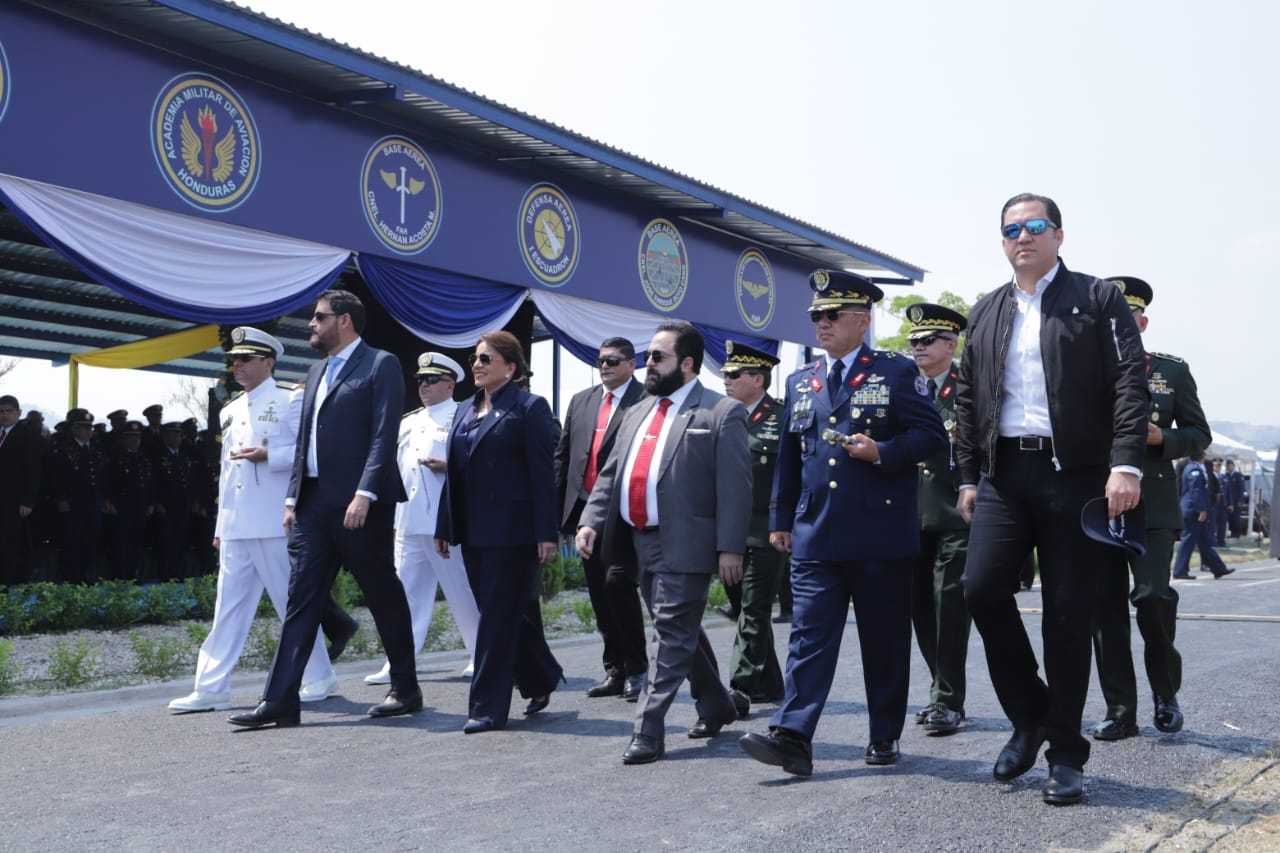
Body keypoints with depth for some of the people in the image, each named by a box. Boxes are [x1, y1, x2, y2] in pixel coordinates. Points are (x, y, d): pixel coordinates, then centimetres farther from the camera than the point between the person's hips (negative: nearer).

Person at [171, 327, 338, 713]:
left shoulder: (291, 399, -2)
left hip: (275, 524, -7)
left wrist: (267, 456, -20)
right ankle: (212, 688, 7)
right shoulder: (231, 410, 19)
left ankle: (319, 678, 13)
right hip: (236, 527, 7)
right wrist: (221, 526, 20)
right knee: (229, 606, 6)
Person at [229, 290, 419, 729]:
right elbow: (304, 441, 20)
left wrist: (364, 494, -21)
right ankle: (280, 700, 2)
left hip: (361, 504, -7)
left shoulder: (380, 364, -4)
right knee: (301, 599, 2)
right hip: (314, 503, 7)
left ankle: (406, 689, 17)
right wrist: (292, 497, 13)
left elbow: (384, 436, -13)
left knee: (384, 597, 4)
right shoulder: (317, 371, 20)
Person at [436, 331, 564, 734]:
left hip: (511, 530, -7)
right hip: (473, 531, 7)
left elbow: (543, 473, -9)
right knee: (506, 613, 12)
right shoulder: (465, 410, 16)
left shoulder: (529, 408, -5)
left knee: (498, 614, -5)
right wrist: (444, 527, 13)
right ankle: (540, 681, 30)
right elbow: (454, 471, 17)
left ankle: (487, 707, 0)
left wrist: (546, 532, -14)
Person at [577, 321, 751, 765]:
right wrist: (591, 521, 1)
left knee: (673, 635, -4)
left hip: (684, 545, -8)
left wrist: (730, 547, -16)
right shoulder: (637, 413, 17)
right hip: (640, 542, 8)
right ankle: (717, 704, 35)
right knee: (681, 632, 18)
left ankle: (648, 731, 0)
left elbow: (735, 487, -11)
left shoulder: (722, 413, -5)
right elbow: (610, 475, 15)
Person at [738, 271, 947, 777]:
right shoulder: (800, 382, 16)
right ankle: (792, 737, -9)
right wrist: (781, 519, 15)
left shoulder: (897, 373, 2)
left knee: (884, 640, 6)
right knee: (810, 635, -4)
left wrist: (881, 452, -17)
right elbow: (788, 456, 19)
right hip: (814, 535, 3)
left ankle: (884, 738, 18)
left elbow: (932, 436, -2)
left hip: (881, 535, -3)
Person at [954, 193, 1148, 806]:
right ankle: (1029, 716, 12)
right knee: (982, 587, -11)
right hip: (1004, 472, 3)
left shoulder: (1097, 299, 4)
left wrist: (1126, 464, -16)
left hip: (1076, 474, -3)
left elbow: (1130, 383, -5)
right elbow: (967, 400, 18)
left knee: (1068, 612, -1)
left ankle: (1065, 753, 12)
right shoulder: (986, 313, 16)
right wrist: (968, 477, 12)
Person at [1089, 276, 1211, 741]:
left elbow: (1199, 433, 10)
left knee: (1151, 594, -14)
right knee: (1106, 605, 0)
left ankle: (1166, 689, 13)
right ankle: (1120, 712, 9)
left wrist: (1162, 438, -9)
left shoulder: (1173, 371, 8)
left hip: (1152, 506, -1)